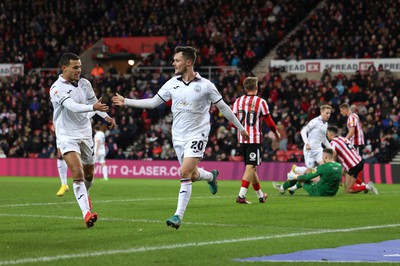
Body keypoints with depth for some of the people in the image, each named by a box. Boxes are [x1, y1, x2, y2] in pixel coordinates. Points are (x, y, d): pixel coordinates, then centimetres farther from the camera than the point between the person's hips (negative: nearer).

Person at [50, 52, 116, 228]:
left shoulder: (84, 84, 4)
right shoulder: (57, 88, -16)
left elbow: (94, 102, 19)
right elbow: (72, 106, -30)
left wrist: (106, 116, 3)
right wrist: (93, 107, -44)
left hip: (85, 134, 6)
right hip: (67, 136, -6)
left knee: (89, 174, 16)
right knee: (78, 173, -21)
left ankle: (84, 195, 48)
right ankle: (86, 213, -25)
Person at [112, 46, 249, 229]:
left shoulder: (205, 85, -8)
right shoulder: (172, 83, 3)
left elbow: (223, 107, 0)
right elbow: (153, 102, 10)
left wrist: (241, 128, 4)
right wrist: (126, 102, 5)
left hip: (197, 135, -5)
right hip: (178, 136, 5)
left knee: (185, 173, -18)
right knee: (193, 175, 11)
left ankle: (178, 216, -15)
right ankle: (211, 176, 46)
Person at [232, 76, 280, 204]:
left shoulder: (238, 101, 5)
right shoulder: (260, 102, -7)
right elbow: (269, 122, -3)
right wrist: (276, 133, 15)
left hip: (242, 138, 5)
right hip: (254, 139, -5)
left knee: (251, 167, 15)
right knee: (250, 167, -6)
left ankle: (260, 195, 28)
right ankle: (241, 195, -18)